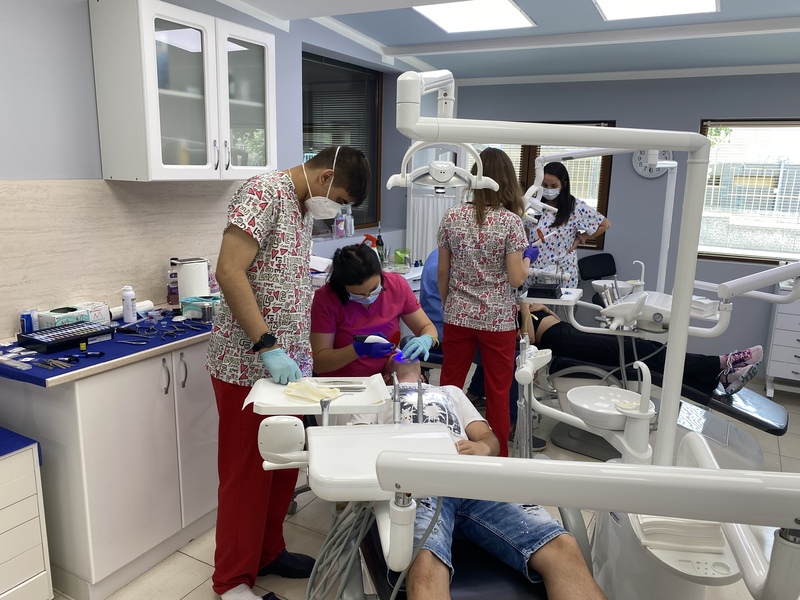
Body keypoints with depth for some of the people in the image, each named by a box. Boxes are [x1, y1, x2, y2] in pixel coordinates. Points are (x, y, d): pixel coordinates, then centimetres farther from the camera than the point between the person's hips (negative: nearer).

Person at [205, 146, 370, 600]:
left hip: (288, 362, 9)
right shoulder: (264, 193, -15)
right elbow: (229, 271, -24)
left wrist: (298, 351, 11)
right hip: (249, 363, -8)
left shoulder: (305, 207, 13)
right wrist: (266, 346, -25)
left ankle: (268, 550, 35)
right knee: (247, 471, 4)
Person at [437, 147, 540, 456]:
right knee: (498, 394, 10)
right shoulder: (511, 221, -12)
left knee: (449, 387, 15)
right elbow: (515, 279, -12)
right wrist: (528, 257, 8)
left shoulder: (452, 216, -2)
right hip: (498, 319, -3)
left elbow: (442, 272, 2)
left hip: (458, 316, 3)